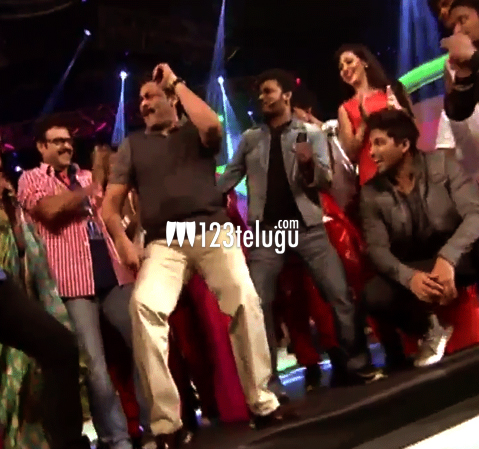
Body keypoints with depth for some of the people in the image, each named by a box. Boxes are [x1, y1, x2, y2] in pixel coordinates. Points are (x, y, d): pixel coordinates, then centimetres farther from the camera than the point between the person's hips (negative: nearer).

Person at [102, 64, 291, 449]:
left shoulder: (196, 133, 16)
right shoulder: (133, 146, 20)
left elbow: (212, 124, -10)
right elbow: (111, 204, 15)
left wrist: (177, 82, 4)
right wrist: (124, 243, -4)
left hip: (213, 232, 0)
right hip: (163, 242, 1)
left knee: (245, 300, -20)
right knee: (144, 305, -26)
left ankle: (262, 401, -2)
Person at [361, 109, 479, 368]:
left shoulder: (441, 165, -7)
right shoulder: (371, 193, -3)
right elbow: (377, 248, -11)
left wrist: (447, 258, -38)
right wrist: (409, 277, -33)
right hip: (414, 270, 2)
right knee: (374, 297, -28)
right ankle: (430, 329, 4)